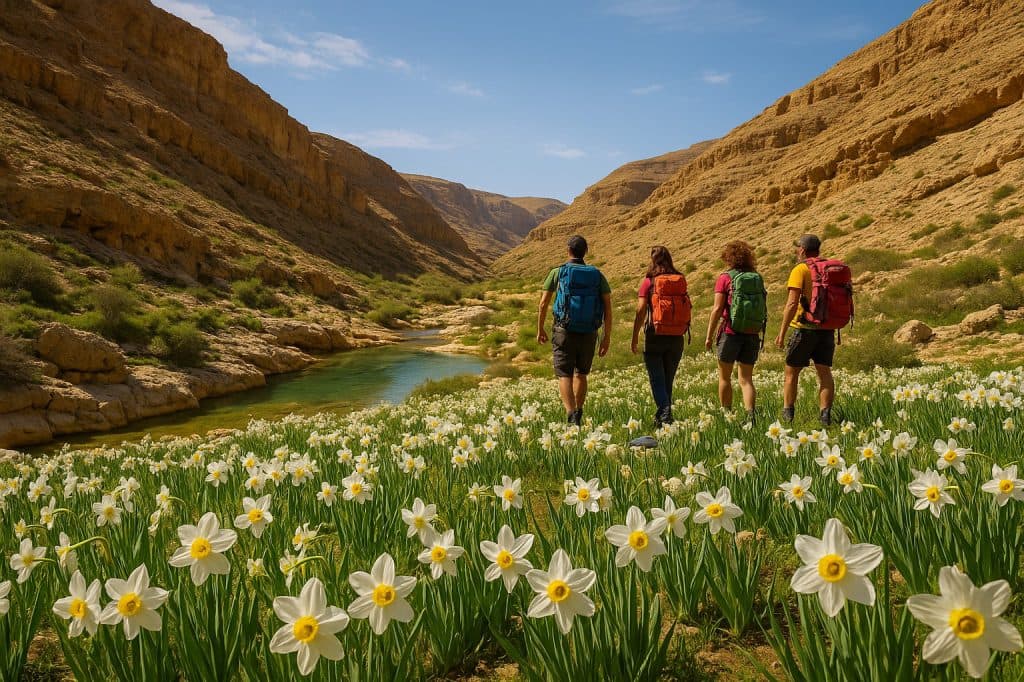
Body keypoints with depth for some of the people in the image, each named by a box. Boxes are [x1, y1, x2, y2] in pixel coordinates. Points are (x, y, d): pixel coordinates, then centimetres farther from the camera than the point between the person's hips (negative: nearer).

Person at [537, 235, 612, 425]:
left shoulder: (558, 272, 0)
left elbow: (543, 304, 0)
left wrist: (540, 330, 13)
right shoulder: (597, 275, 5)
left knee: (564, 376, -1)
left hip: (564, 332, -3)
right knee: (581, 374, 22)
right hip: (589, 334, 3)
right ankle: (579, 414, 23)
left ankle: (571, 416, -19)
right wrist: (607, 337, 3)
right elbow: (608, 307, -1)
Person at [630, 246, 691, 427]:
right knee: (668, 379, 14)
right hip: (677, 337, 4)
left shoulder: (649, 281, -7)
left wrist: (634, 337, -6)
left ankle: (664, 411, -16)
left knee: (657, 378, 2)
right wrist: (682, 331, 16)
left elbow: (640, 311, -11)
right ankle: (662, 417, 20)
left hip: (655, 337, -4)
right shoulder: (681, 281, 4)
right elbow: (686, 309, 5)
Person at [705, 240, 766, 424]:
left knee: (724, 377, 11)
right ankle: (750, 413, -12)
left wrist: (709, 336, -7)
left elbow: (717, 309, -11)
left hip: (731, 333, -4)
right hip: (752, 334, 4)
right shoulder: (758, 278, 8)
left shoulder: (725, 278, -6)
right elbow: (764, 309, 9)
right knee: (746, 379, 7)